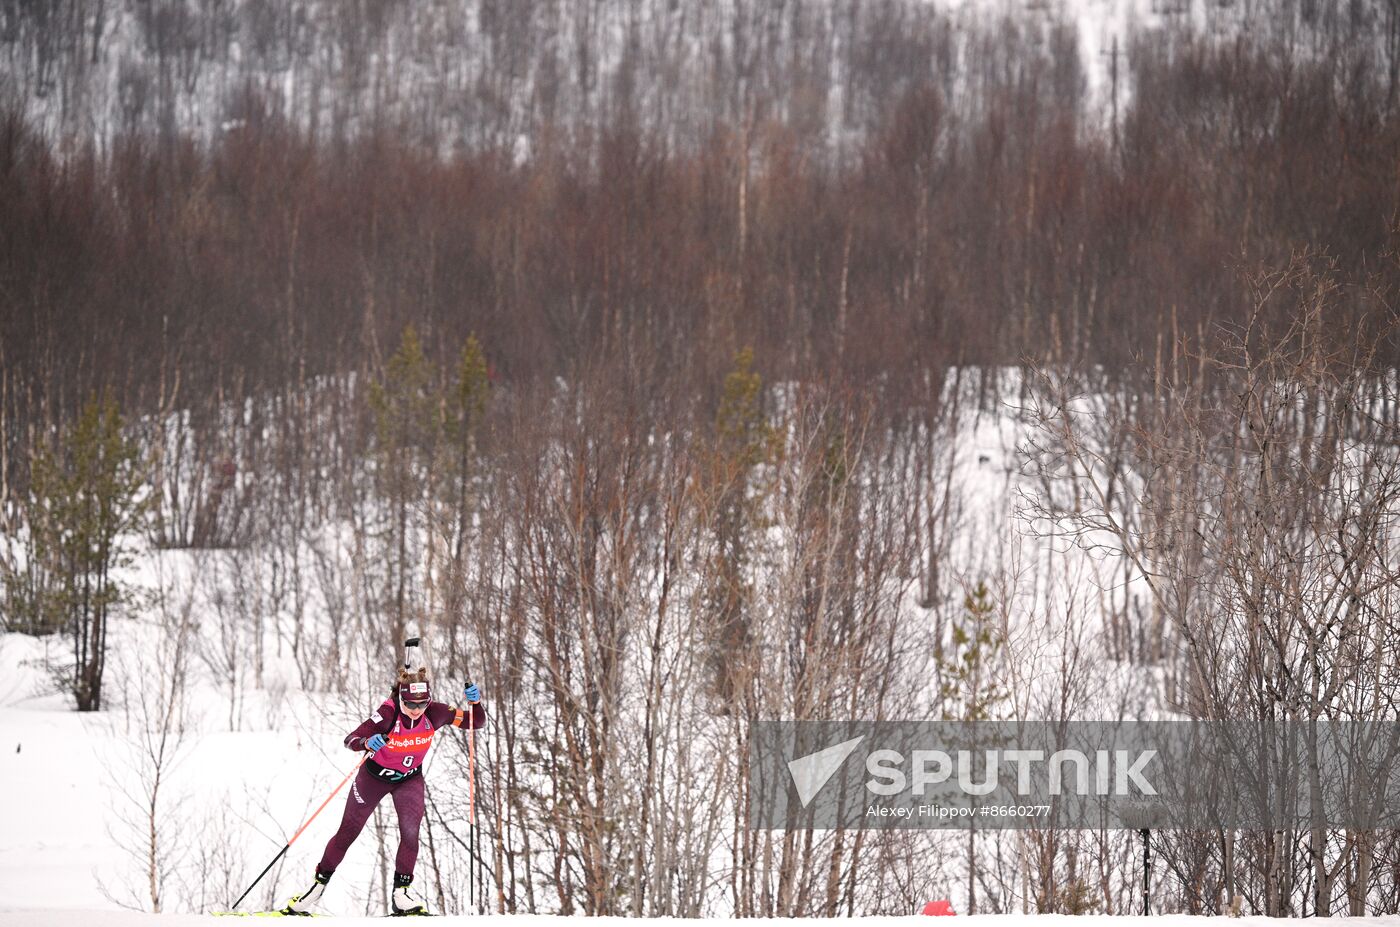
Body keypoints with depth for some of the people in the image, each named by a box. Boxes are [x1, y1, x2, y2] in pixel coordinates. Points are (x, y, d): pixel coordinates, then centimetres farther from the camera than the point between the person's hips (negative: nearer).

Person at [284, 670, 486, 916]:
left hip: (409, 778, 2)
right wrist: (367, 743, -58)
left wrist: (475, 702, -37)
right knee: (348, 832, 6)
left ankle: (400, 892, -8)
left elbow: (476, 722, -17)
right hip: (375, 775, -2)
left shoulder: (434, 713, -23)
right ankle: (319, 884, 23)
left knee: (410, 831, -19)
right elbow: (351, 740, -36)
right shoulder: (388, 713, -32)